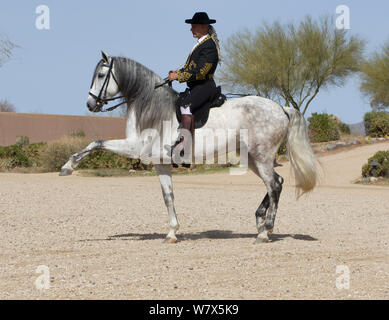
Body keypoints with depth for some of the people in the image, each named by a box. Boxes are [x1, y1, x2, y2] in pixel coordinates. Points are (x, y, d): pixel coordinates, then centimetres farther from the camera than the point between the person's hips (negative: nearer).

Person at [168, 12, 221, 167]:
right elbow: (192, 66, 23)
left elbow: (200, 71, -22)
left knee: (186, 105, -31)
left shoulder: (209, 46, -15)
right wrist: (179, 72, 6)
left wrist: (179, 77, -18)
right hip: (196, 87, 11)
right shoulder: (201, 43, 17)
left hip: (204, 86, -11)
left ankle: (184, 142, -36)